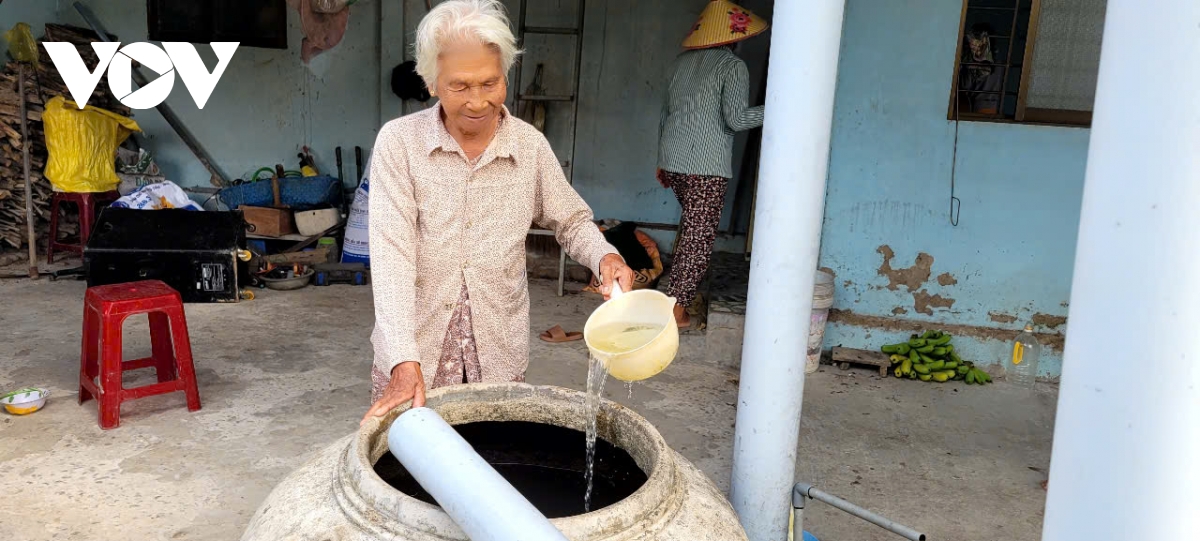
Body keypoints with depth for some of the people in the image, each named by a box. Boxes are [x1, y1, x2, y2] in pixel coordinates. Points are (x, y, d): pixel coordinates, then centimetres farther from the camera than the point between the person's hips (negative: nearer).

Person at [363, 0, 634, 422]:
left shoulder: (530, 146, -3)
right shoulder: (398, 142, -10)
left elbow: (571, 221, 11)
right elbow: (392, 253, -17)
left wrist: (604, 256, -12)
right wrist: (405, 363, -26)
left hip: (499, 356, 2)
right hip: (411, 356, -2)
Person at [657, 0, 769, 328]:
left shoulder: (683, 61, 13)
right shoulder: (733, 66, -7)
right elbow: (736, 119, -15)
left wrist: (663, 161, 25)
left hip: (673, 157, 7)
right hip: (707, 162, -7)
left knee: (690, 225, 23)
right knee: (700, 234, 0)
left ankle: (680, 287, 29)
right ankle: (678, 307, 1)